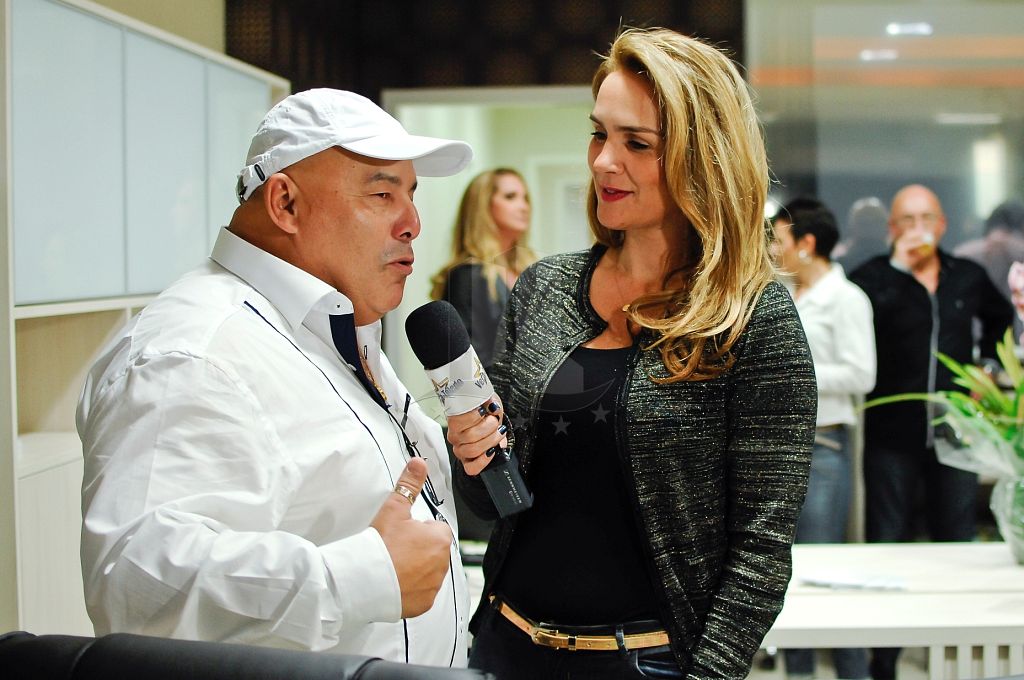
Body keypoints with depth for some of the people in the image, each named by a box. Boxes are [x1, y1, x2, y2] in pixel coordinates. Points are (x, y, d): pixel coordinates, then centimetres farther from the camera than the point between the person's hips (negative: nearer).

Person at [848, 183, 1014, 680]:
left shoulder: (969, 277, 7)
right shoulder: (874, 277, -5)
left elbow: (1000, 318, 27)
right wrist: (898, 267, -25)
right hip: (892, 434, -3)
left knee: (957, 541, 10)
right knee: (887, 545, 3)